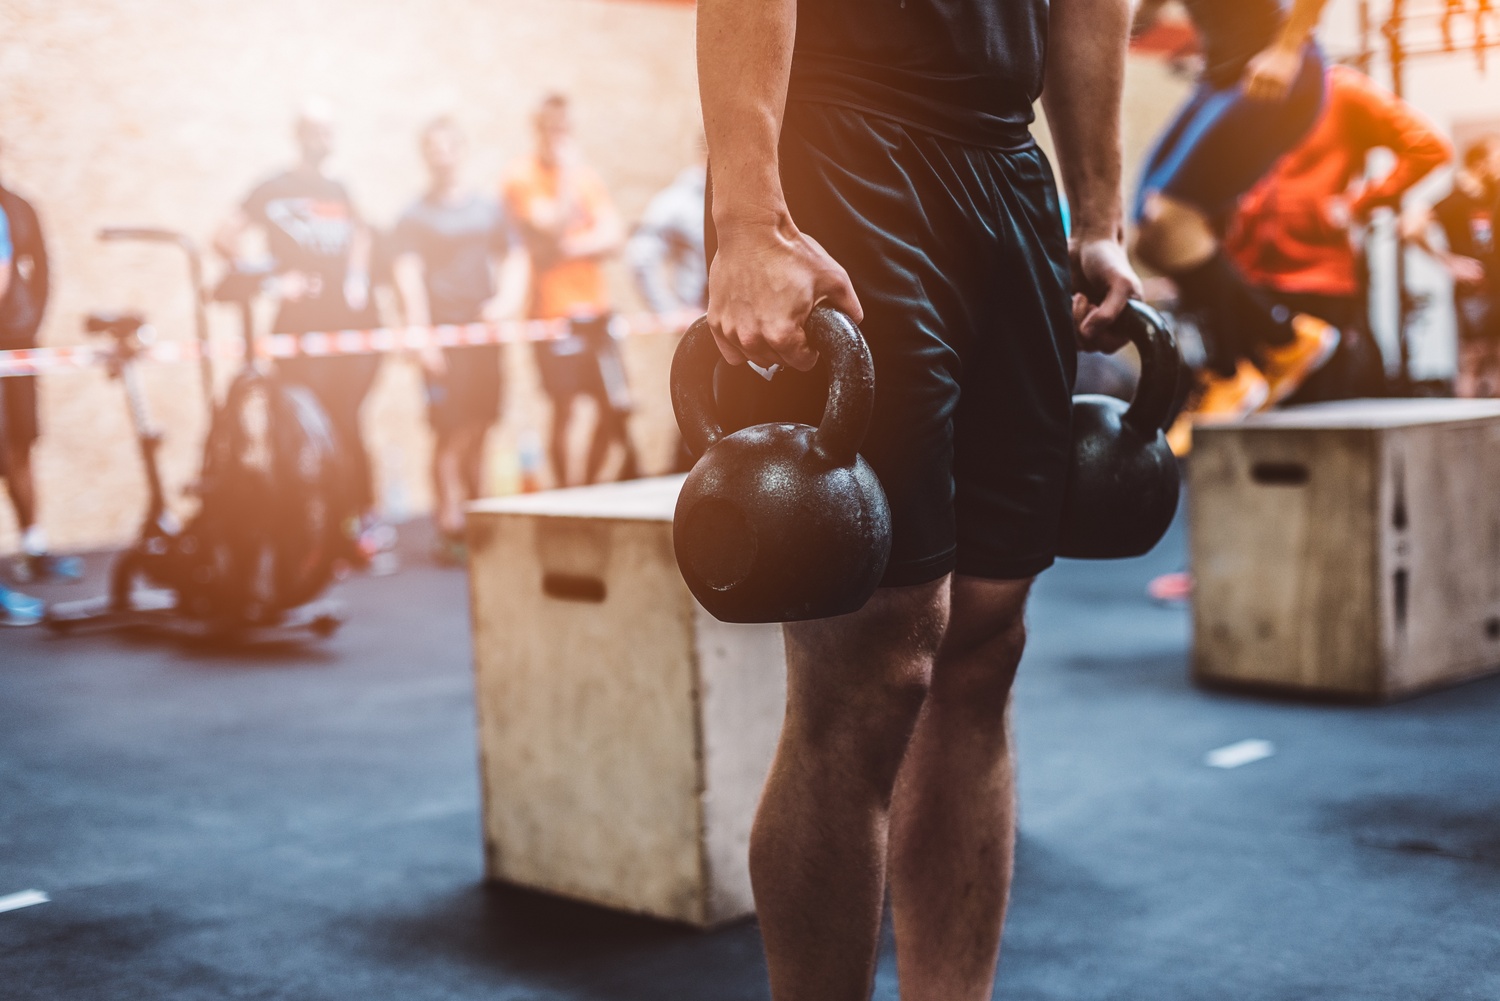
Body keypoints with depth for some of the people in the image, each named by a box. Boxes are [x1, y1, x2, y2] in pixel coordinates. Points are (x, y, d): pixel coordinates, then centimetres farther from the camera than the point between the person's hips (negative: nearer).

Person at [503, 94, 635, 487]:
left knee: (615, 406, 3)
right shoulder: (522, 176, -3)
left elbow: (614, 234, 5)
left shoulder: (585, 174, 14)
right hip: (552, 310, -5)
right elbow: (553, 227, -15)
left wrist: (575, 246, -11)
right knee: (564, 408, -6)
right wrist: (567, 173, -13)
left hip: (594, 307, 5)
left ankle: (589, 487, 18)